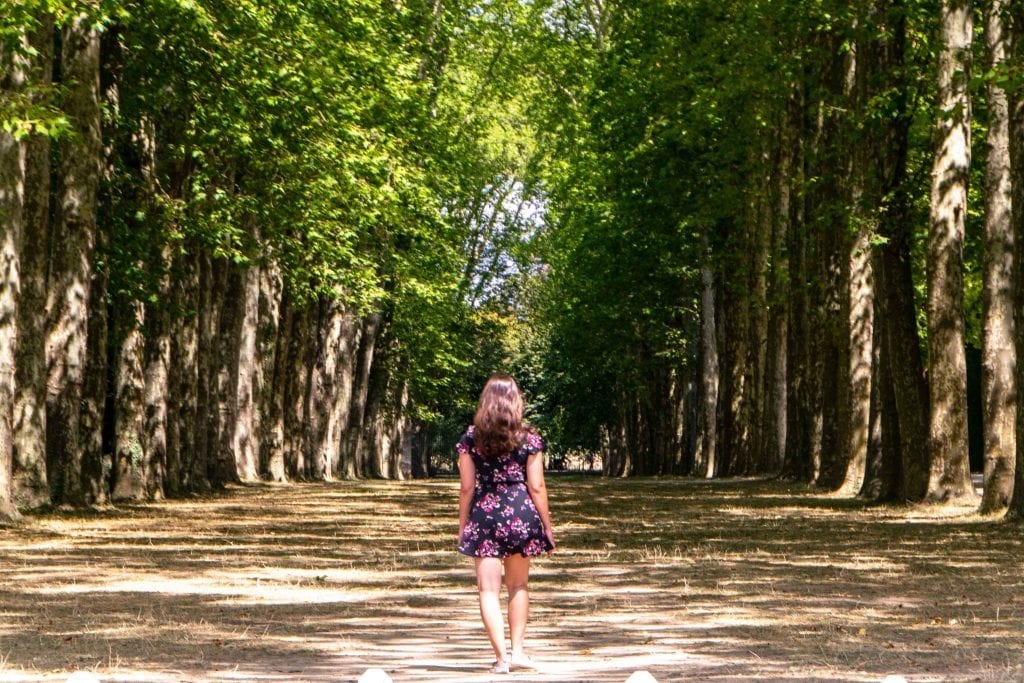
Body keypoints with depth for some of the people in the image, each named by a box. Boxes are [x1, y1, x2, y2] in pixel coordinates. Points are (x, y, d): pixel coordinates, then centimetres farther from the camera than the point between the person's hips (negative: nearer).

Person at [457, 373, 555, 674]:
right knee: (518, 586, 18)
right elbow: (536, 487, -1)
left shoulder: (471, 438, -1)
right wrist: (547, 525, 7)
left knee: (489, 589, 1)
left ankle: (501, 657, -6)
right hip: (521, 512, 1)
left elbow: (467, 487, 0)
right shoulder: (528, 439, -2)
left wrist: (462, 526, 9)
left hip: (485, 513, -1)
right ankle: (518, 651, 17)